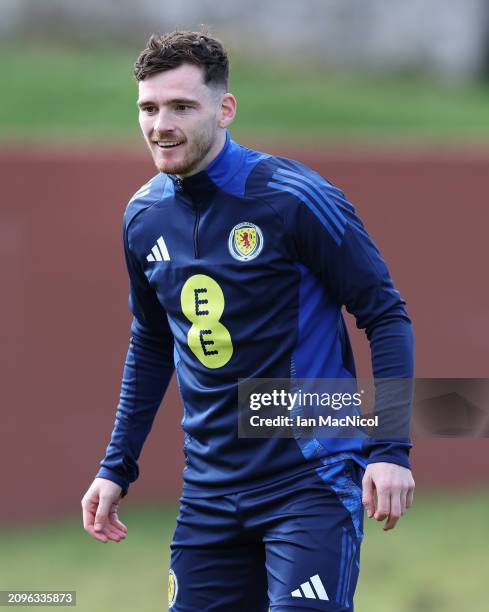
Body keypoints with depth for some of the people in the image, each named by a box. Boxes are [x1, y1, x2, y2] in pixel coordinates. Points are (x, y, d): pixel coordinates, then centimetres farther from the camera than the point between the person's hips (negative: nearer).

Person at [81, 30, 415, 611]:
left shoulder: (294, 198, -13)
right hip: (210, 491, 6)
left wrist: (391, 449, -17)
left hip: (311, 479, -6)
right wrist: (116, 467, 17)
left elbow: (386, 316, -8)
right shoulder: (143, 216, 5)